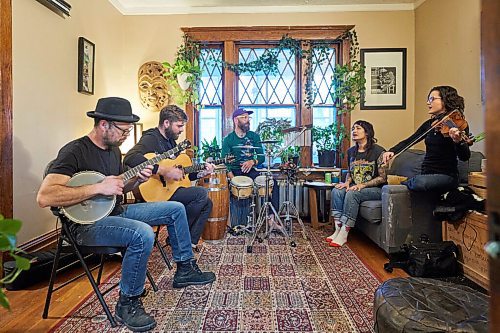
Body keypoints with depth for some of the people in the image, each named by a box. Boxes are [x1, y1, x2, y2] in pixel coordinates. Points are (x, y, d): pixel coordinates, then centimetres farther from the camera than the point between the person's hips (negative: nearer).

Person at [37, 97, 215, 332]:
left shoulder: (114, 149, 9)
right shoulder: (74, 151, -18)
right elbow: (44, 197, -28)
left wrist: (136, 179, -2)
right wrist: (99, 187, -30)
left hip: (116, 211, 9)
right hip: (88, 222, -9)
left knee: (176, 209, 6)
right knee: (143, 234, -36)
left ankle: (185, 269, 18)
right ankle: (127, 303, -12)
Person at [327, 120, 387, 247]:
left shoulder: (378, 151, -10)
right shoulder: (351, 151, 10)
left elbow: (382, 178, -11)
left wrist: (362, 185, -20)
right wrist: (347, 182, -1)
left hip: (375, 189, -6)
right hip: (355, 187, 6)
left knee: (352, 193, -33)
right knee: (336, 191, -23)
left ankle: (344, 234, -28)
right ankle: (337, 229, -25)